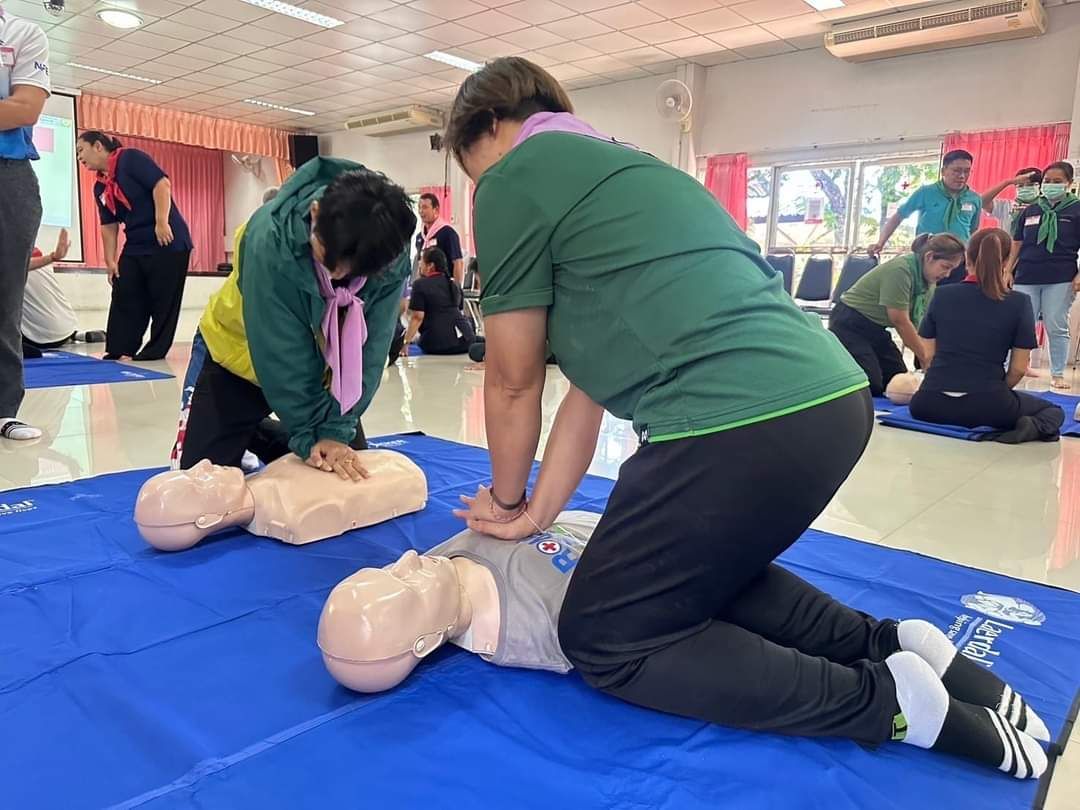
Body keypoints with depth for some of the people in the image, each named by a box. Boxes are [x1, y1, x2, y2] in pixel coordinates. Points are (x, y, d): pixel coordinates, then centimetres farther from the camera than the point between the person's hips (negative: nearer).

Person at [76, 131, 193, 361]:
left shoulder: (130, 159, -8)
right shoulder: (100, 187, 15)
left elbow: (162, 183, -18)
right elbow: (109, 226, 15)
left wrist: (161, 223, -24)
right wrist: (110, 260, 9)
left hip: (168, 242, -8)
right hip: (135, 248, 9)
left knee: (163, 301, -1)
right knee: (124, 298, 6)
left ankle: (156, 351, 7)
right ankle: (118, 350, 12)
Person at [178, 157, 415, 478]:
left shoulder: (391, 255, -28)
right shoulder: (271, 238, -36)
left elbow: (368, 349, -23)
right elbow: (280, 350, -33)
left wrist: (336, 431, -27)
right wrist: (311, 435, -31)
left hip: (322, 367, 3)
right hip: (242, 353, -2)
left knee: (354, 475, 6)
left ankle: (258, 435, 26)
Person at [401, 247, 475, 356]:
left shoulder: (420, 284, -3)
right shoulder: (454, 284, 17)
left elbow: (417, 317, -11)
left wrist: (406, 343, -10)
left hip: (436, 343, -6)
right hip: (463, 340, 6)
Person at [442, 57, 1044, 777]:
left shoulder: (518, 175, 2)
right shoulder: (614, 172, 28)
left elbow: (513, 381, 7)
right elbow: (593, 382, 24)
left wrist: (506, 499, 25)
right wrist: (536, 516, 24)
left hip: (740, 425, -10)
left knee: (601, 641, 8)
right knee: (704, 570, 33)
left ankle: (882, 700, 6)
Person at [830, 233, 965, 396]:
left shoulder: (930, 283, 1)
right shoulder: (900, 270, -25)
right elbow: (900, 321, -23)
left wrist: (927, 362, -12)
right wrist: (926, 358, -16)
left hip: (877, 329, 9)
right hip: (849, 325, -9)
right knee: (872, 386, -16)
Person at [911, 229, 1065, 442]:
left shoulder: (942, 295, 4)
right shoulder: (1018, 303, -2)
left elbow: (928, 356, 6)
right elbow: (1019, 368, 0)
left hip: (934, 402, 2)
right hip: (986, 403, -1)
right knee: (1054, 410, 26)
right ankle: (1035, 427, -7)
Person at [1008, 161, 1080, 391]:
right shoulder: (1030, 211, 11)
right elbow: (1016, 244, 13)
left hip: (1060, 280, -2)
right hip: (1026, 277, 2)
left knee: (1057, 327, 2)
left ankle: (1058, 374, 10)